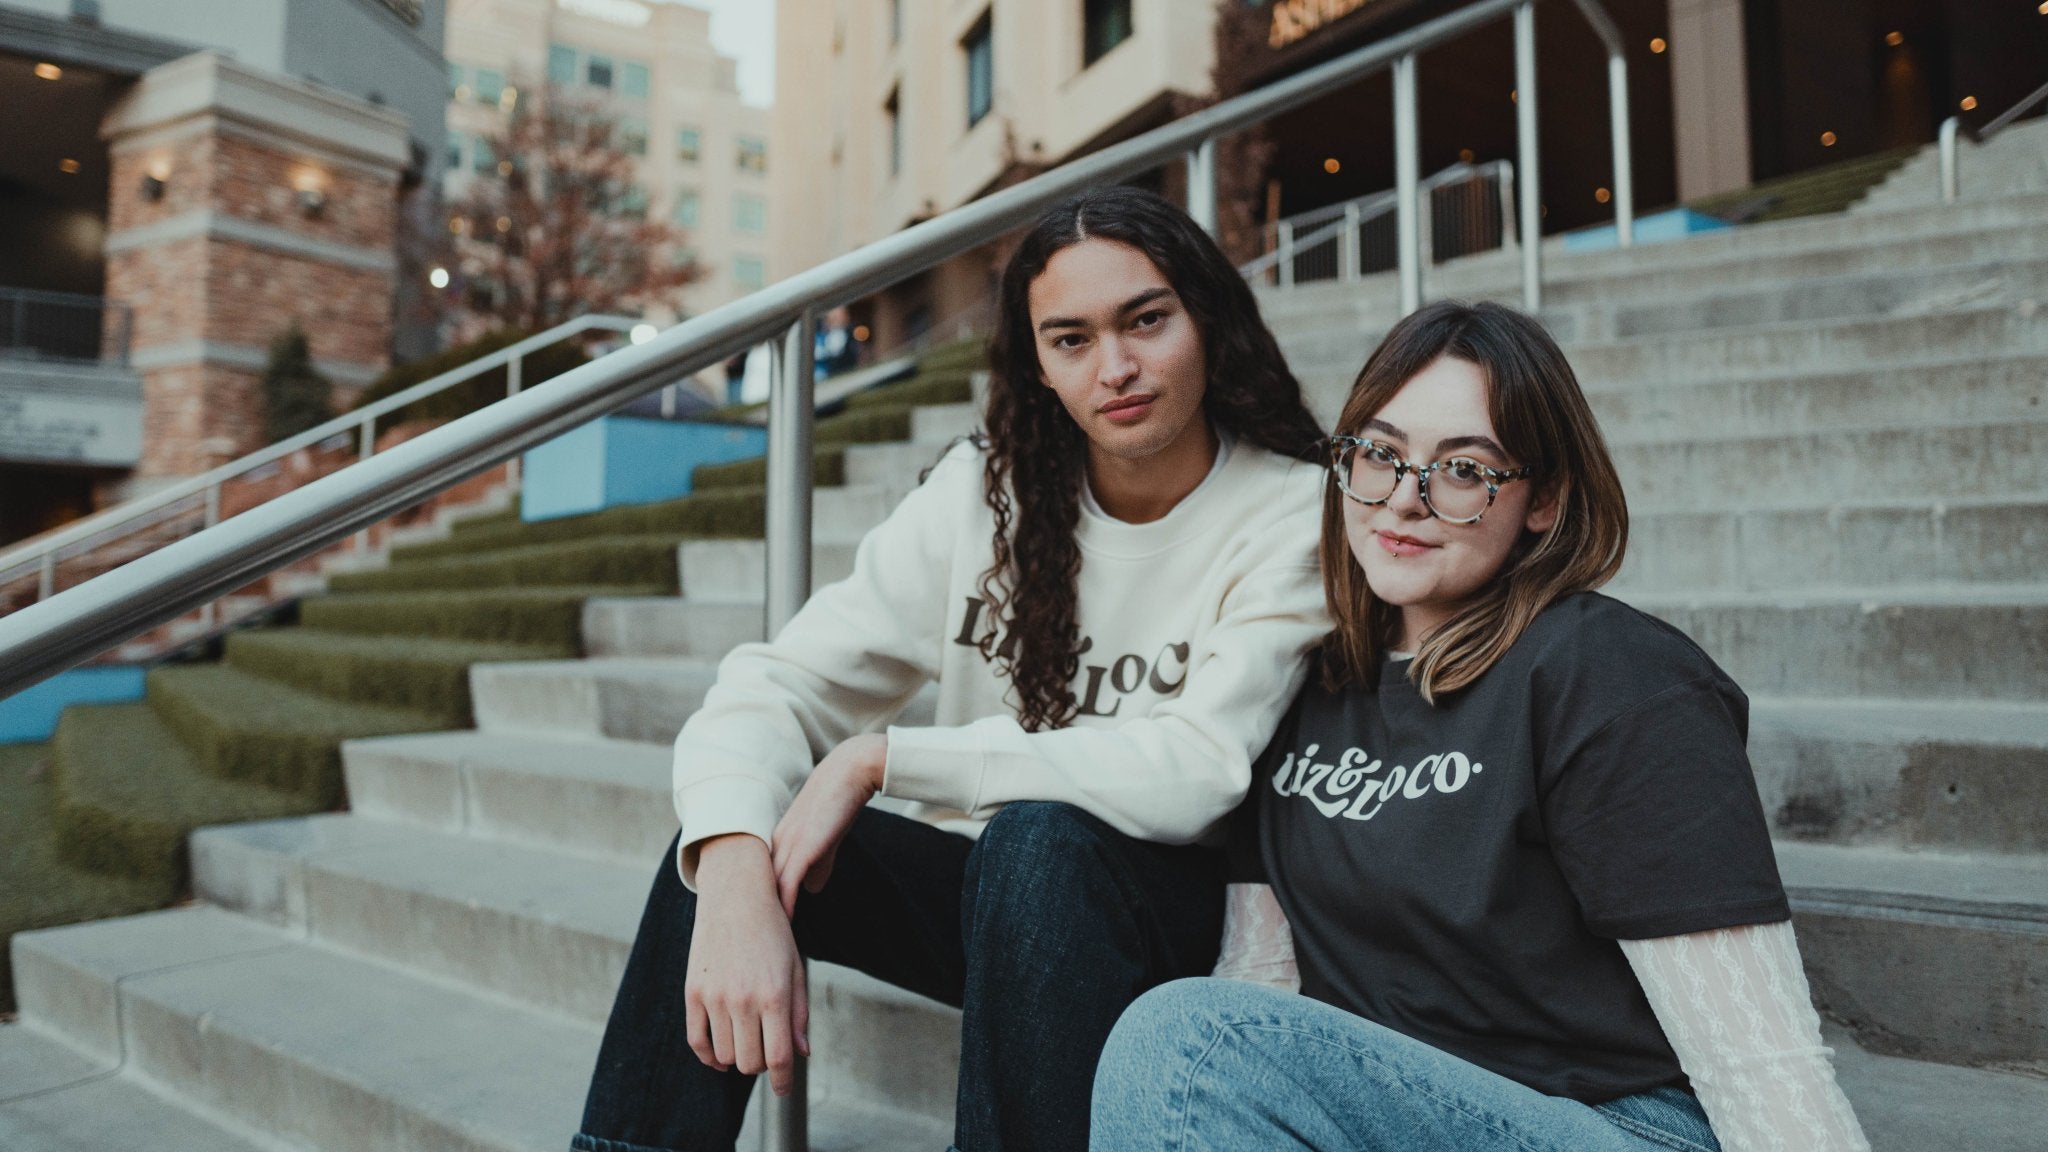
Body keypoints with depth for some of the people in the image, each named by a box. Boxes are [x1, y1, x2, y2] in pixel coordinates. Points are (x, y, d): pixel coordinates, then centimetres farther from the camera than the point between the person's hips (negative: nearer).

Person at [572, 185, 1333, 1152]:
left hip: (1166, 916, -3)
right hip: (986, 892, 3)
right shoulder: (983, 492, -4)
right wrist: (734, 874, -31)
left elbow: (1195, 774, -26)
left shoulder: (1293, 513, -14)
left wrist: (881, 757, -24)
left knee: (1038, 838, -33)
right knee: (729, 838, -16)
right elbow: (777, 685, -10)